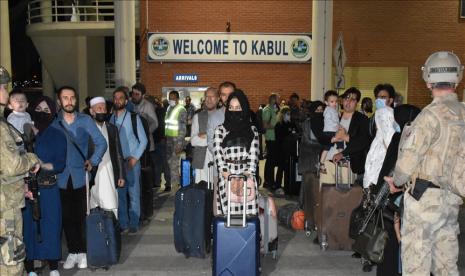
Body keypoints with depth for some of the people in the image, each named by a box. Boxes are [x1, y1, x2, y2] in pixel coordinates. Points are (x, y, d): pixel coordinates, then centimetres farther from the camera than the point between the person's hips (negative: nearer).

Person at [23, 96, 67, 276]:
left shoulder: (57, 135, 6)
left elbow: (60, 164, -1)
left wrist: (40, 165, -15)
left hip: (49, 189, 0)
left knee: (50, 225, 1)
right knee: (28, 226, 1)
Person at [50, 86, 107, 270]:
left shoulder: (85, 120, 1)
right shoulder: (53, 123, 4)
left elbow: (101, 143, -1)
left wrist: (93, 161, -11)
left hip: (81, 177, -1)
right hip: (62, 178, 1)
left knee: (82, 215, 4)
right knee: (67, 217, 8)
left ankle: (83, 251, 18)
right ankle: (72, 252, 21)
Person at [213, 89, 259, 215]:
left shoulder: (252, 130, 12)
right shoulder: (220, 130, 9)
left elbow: (253, 155, 4)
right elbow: (218, 154, 1)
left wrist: (248, 174, -9)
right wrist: (227, 175, -10)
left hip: (247, 178, 1)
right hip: (226, 177, -1)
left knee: (247, 211, -6)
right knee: (228, 211, -6)